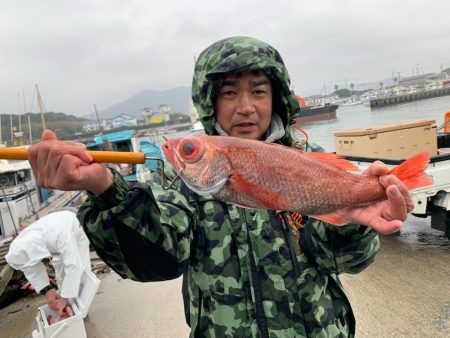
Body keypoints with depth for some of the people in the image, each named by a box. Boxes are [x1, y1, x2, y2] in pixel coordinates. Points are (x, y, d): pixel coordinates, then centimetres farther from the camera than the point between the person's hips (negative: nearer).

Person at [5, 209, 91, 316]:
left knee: (80, 271, -11)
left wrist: (64, 298, -44)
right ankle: (66, 309, 19)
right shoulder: (22, 248, -29)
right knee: (61, 274, 4)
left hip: (78, 233, -5)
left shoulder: (58, 235, -49)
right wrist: (47, 291, -27)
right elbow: (31, 270, -16)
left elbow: (73, 265, -48)